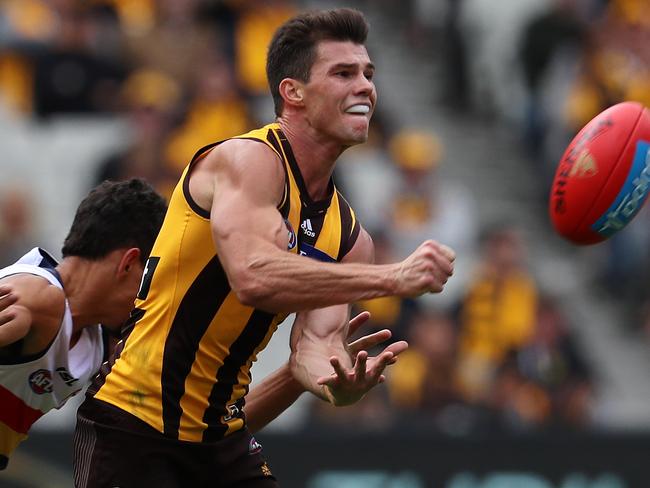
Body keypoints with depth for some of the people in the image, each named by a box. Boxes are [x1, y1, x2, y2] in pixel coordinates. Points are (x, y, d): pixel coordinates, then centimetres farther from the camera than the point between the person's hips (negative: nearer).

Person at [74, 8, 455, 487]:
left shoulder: (348, 235, 7)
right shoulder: (248, 159, -17)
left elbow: (313, 344, -2)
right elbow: (253, 277, -34)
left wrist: (339, 382, -27)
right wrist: (392, 278, -35)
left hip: (223, 436, 8)